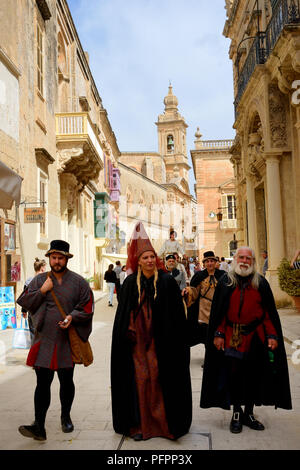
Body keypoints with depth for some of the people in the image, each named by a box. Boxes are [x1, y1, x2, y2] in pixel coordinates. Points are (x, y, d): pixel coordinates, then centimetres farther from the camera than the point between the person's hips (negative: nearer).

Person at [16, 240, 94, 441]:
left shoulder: (79, 282, 1)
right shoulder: (39, 280, 7)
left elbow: (87, 309, 1)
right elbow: (23, 302, 5)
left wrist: (72, 316, -17)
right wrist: (41, 291, -8)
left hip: (67, 341, 0)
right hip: (43, 341, 0)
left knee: (66, 381, 13)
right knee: (43, 383, -1)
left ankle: (66, 417, 34)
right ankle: (39, 427, 3)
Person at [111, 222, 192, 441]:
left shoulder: (167, 281, -3)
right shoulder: (131, 283, 1)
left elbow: (176, 313, -2)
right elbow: (124, 313, 6)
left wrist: (176, 341, -6)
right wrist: (127, 332, -3)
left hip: (160, 341, -1)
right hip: (137, 340, 1)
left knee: (160, 378, 5)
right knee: (140, 378, 3)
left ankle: (164, 421, 22)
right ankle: (140, 424, 14)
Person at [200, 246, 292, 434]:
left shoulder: (261, 283, 5)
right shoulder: (225, 282, 3)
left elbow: (269, 311, 4)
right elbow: (217, 311, 2)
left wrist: (272, 335, -5)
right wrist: (218, 334, -6)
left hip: (255, 337, 1)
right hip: (231, 337, -1)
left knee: (253, 375, 7)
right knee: (233, 374, 4)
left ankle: (249, 413, 23)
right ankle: (237, 412, 19)